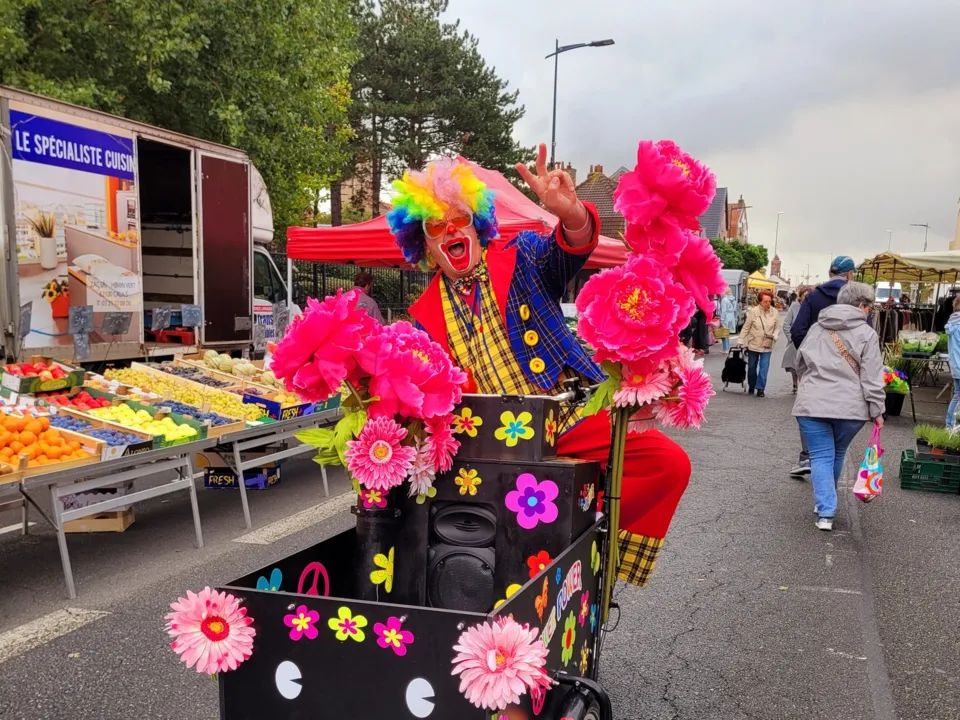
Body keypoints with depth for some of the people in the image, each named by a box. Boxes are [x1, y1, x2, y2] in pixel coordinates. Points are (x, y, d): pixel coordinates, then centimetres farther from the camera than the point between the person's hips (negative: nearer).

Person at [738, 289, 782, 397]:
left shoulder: (775, 313, -5)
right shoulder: (753, 311, -9)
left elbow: (778, 327, 4)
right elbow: (746, 327, -4)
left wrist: (774, 336, -16)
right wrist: (741, 341, -4)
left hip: (767, 345, 0)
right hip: (753, 344, 0)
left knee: (764, 368, -6)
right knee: (752, 367, 13)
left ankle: (760, 389, -1)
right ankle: (751, 387, 31)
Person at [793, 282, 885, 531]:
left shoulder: (816, 328, 11)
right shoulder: (866, 333, -1)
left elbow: (800, 363, 20)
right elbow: (871, 377, -7)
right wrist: (877, 410, -1)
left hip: (812, 403, 1)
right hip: (850, 406, -1)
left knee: (821, 456, 4)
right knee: (837, 454, 19)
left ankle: (825, 511, -6)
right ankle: (826, 504, 35)